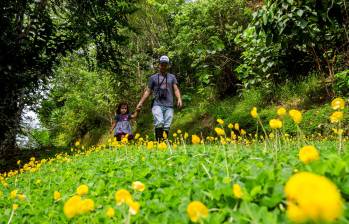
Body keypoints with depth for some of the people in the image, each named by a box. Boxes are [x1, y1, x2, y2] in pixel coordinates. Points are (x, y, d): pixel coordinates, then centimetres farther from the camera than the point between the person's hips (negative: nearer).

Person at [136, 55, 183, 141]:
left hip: (169, 106, 2)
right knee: (159, 123, -24)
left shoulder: (172, 77, 17)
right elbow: (148, 91, 14)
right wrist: (140, 103, 5)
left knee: (166, 127, -3)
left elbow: (176, 89, 7)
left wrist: (179, 99, -13)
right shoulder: (153, 77, 15)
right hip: (157, 105, -1)